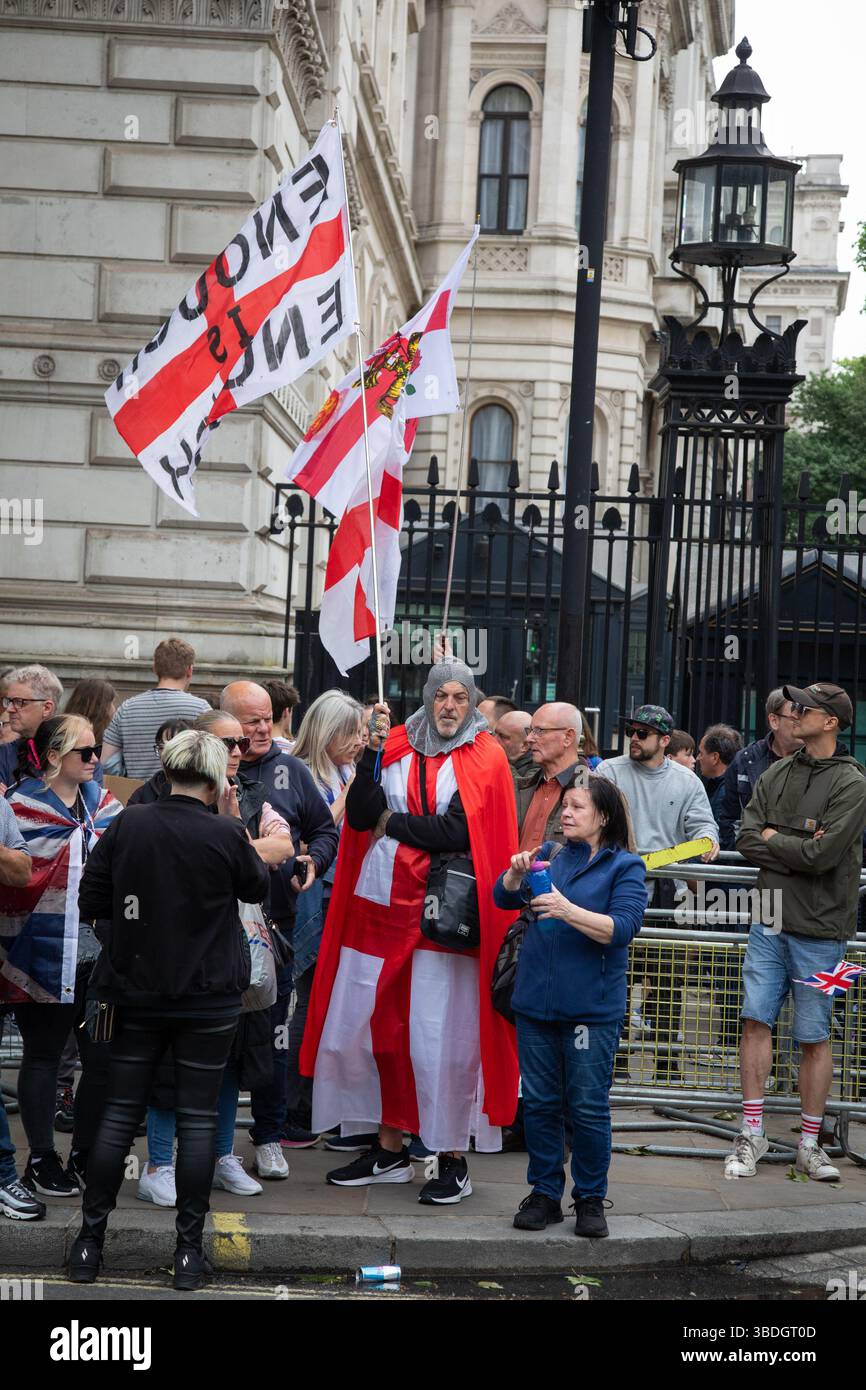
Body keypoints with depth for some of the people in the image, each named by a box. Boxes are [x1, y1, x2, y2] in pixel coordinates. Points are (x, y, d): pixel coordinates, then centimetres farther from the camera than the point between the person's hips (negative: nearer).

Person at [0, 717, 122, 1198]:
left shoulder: (106, 805, 10)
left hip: (100, 955, 5)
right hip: (46, 957, -5)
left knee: (104, 1057, 8)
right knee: (43, 1056, 6)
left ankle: (86, 1154, 22)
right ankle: (42, 1159, 17)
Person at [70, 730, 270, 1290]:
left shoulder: (127, 824, -7)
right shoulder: (226, 834, -12)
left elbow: (89, 901, -2)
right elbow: (258, 889, 7)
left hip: (137, 992, 2)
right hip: (210, 999, -2)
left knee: (120, 1113, 10)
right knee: (198, 1119, 5)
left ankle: (90, 1243, 12)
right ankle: (189, 1251, 8)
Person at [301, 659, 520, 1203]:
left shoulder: (484, 758, 1)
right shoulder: (397, 745, 11)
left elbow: (460, 832, -10)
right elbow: (360, 816, 0)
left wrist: (393, 823, -3)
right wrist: (373, 753, -9)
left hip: (443, 912, -4)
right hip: (381, 904, 4)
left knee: (441, 1039, -5)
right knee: (379, 1028, 7)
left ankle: (454, 1159, 5)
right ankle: (390, 1150, 19)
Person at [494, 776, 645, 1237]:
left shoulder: (624, 867, -1)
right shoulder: (548, 854, 12)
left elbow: (623, 928, -12)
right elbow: (502, 898, 9)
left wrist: (568, 910, -23)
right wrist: (517, 874, -12)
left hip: (592, 1008, -4)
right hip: (536, 1003, 4)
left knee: (588, 1108, -1)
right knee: (539, 1103, 8)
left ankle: (591, 1199, 11)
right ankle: (544, 1194, 18)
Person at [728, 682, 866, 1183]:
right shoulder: (776, 775, 9)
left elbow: (823, 854, -18)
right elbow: (747, 838, 1)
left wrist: (772, 839, -5)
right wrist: (800, 846, -11)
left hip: (819, 929, -4)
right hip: (771, 921, 4)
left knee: (815, 1037, 3)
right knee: (756, 1020, 0)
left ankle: (810, 1143, 14)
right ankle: (753, 1134, 9)